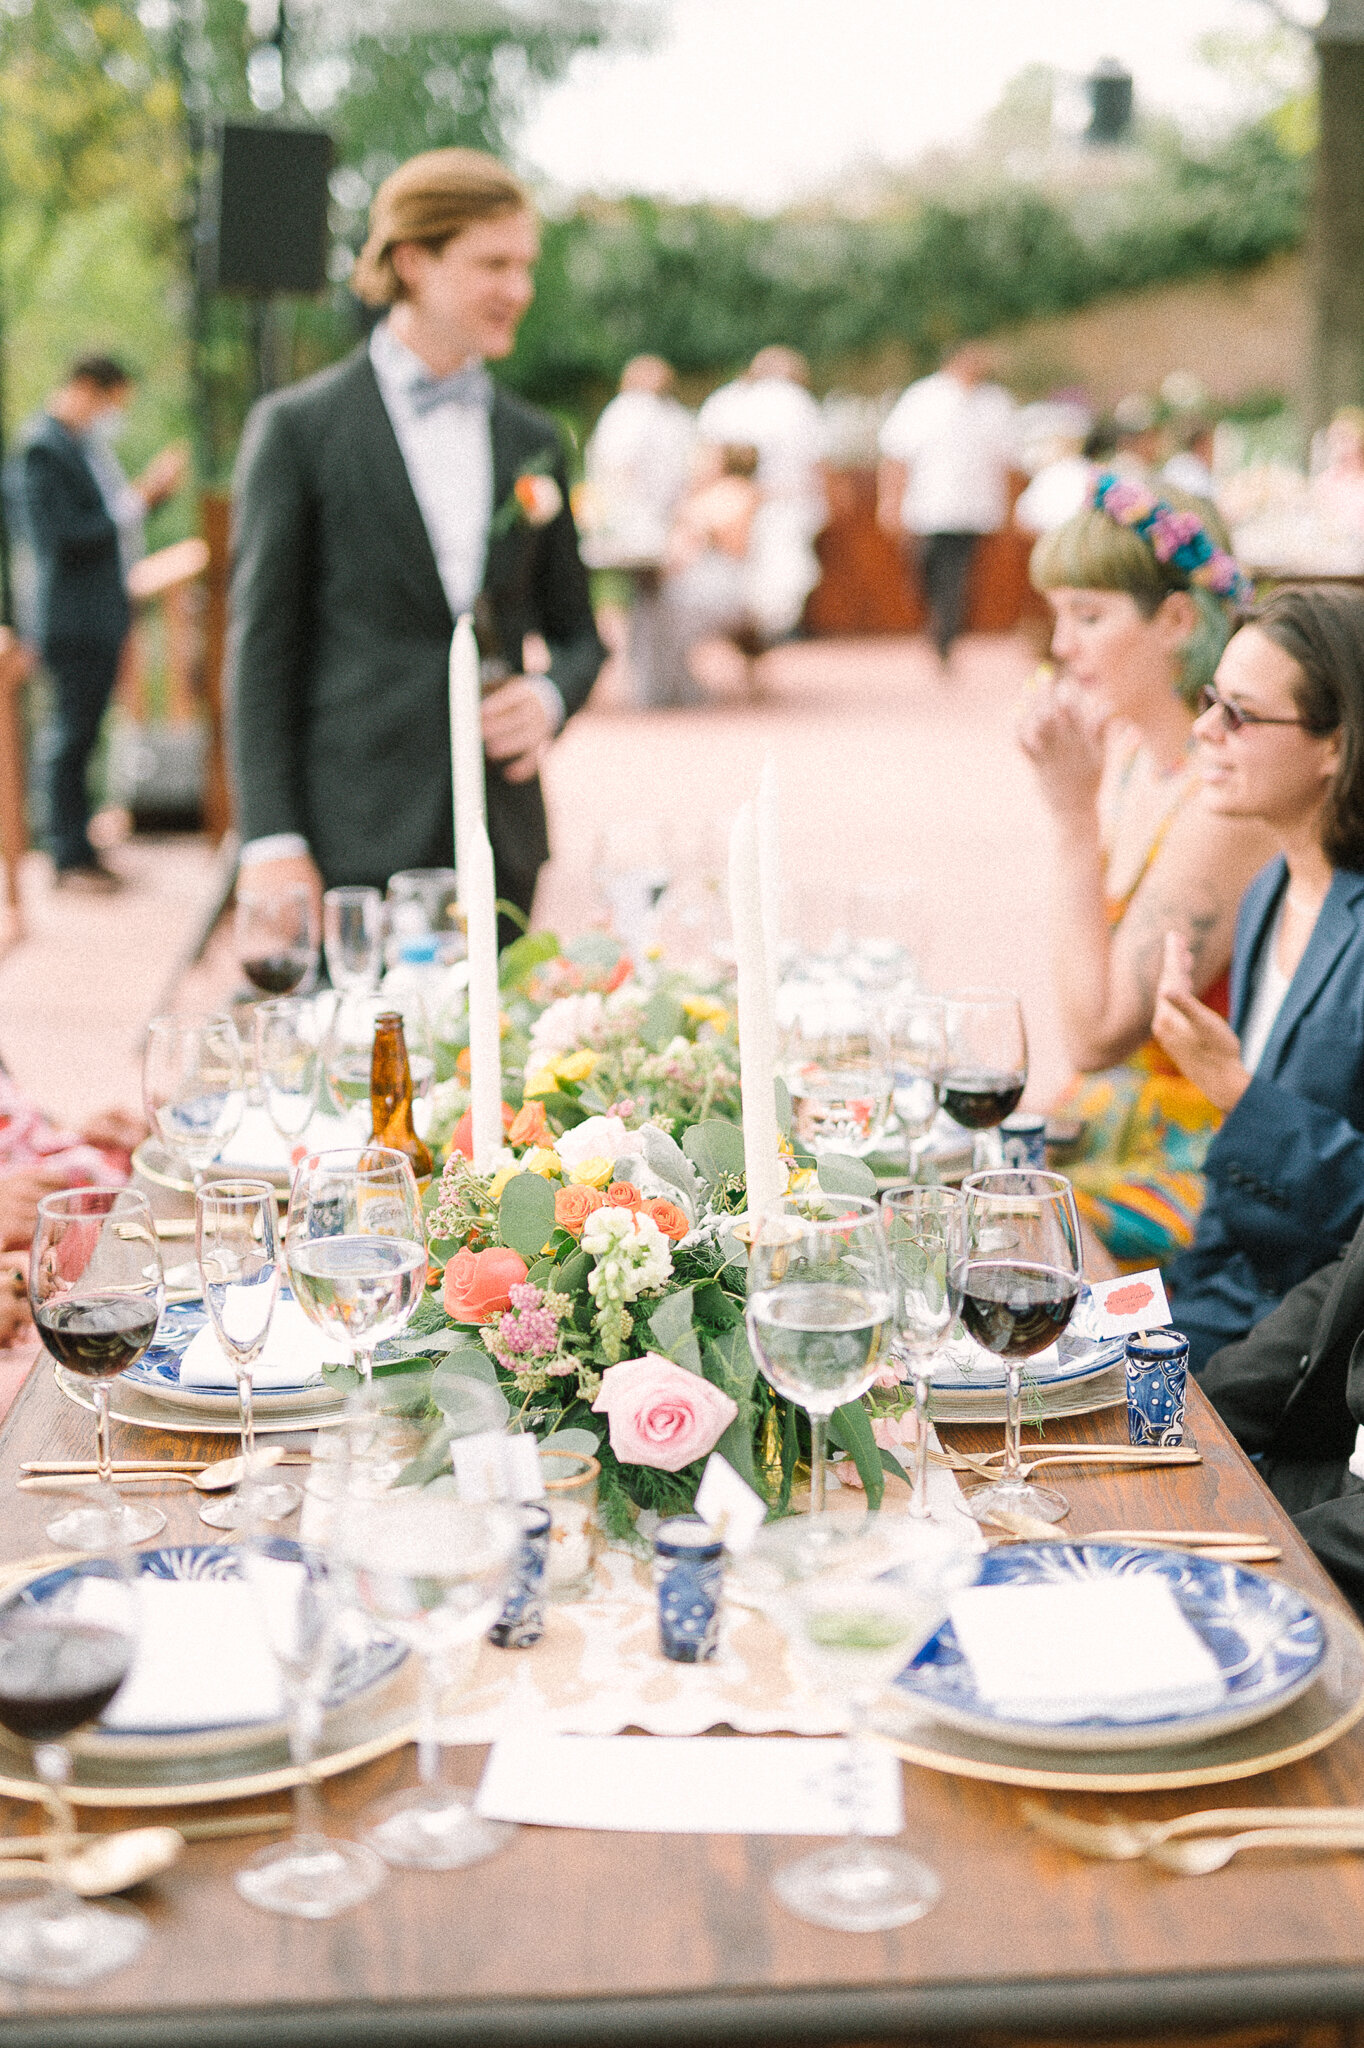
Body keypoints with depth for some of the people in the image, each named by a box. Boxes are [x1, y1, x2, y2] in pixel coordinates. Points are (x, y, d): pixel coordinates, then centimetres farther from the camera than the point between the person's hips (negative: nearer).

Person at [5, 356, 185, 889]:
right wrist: (134, 502, -18)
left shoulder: (90, 445, 13)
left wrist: (152, 489, 3)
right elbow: (60, 539, -22)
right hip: (73, 618, -9)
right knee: (71, 735, -2)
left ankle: (76, 841, 20)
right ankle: (70, 858, 5)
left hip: (103, 613, 9)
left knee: (81, 734, 13)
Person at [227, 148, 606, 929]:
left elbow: (578, 635, 20)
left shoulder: (534, 443, 14)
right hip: (350, 847, -4)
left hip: (500, 847, 4)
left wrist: (549, 698, -4)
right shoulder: (298, 429, 0)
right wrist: (273, 842, -10)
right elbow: (262, 647, -2)